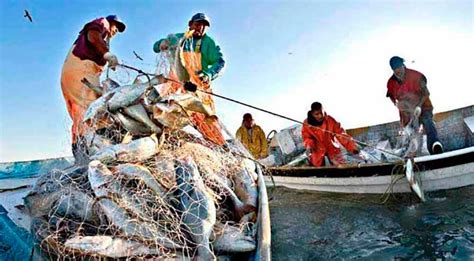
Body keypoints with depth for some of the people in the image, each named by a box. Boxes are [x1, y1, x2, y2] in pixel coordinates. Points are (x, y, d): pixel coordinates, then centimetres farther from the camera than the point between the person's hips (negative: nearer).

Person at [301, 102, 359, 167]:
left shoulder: (330, 120, -20)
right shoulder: (307, 124, -17)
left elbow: (341, 134, -20)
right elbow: (307, 137, -8)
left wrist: (352, 146, -27)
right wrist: (309, 146, -30)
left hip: (332, 148, 0)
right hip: (318, 150, 0)